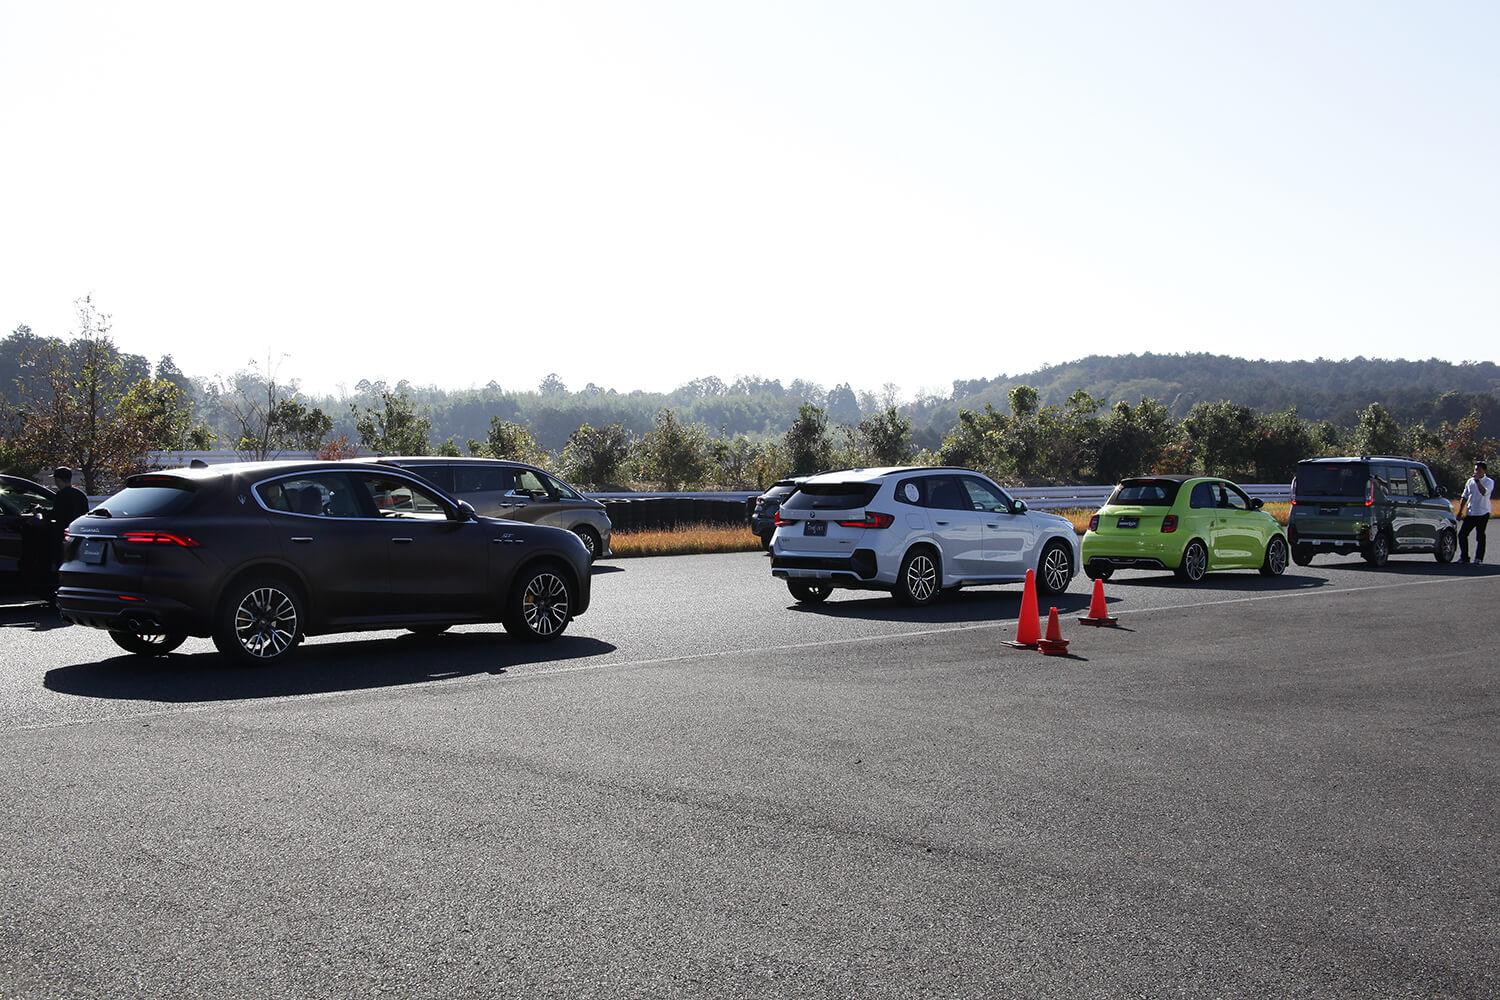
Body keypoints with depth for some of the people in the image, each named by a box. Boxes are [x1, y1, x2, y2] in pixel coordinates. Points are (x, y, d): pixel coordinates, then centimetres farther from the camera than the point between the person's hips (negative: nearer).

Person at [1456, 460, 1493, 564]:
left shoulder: (1489, 482, -3)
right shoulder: (1470, 481, 11)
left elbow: (1484, 492, -24)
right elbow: (1464, 497, 17)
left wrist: (1477, 481, -25)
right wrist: (1460, 511, 12)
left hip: (1482, 514, -5)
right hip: (1470, 513, 5)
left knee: (1480, 537, -2)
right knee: (1462, 535, 1)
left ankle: (1478, 558, 7)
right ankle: (1464, 557, 12)